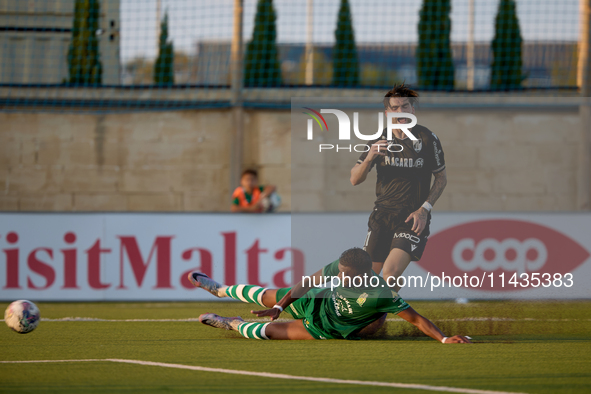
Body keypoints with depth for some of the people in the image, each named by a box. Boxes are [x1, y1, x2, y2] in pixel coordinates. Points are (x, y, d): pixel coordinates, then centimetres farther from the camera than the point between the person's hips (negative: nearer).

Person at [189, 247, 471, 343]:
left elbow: (416, 318, -33)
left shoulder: (381, 295, -39)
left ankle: (232, 324, 25)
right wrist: (280, 306, -12)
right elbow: (308, 283, -8)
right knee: (266, 298, 16)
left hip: (325, 329, -4)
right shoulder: (339, 268, -24)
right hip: (318, 302, 4)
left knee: (268, 331, -8)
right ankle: (220, 290, 46)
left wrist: (444, 339, -42)